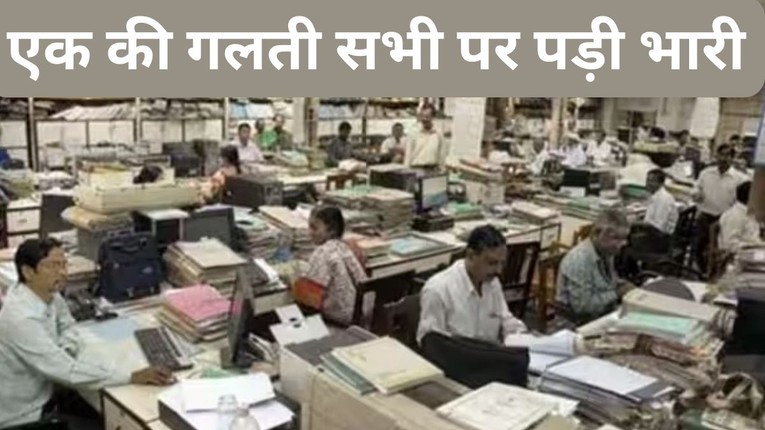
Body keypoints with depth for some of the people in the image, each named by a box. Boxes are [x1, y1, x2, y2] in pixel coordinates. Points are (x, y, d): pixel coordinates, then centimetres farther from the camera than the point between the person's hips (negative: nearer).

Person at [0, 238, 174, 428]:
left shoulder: (49, 295, -5)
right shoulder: (22, 318, -30)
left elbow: (67, 327, 14)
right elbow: (66, 371, -32)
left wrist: (64, 353, -9)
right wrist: (132, 376, -32)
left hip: (42, 396, 7)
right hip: (21, 417, -7)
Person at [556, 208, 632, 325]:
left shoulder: (606, 251, 2)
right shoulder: (579, 260, -23)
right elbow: (582, 305, -22)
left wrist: (623, 287, -3)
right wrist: (617, 293, -18)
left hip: (605, 312, 8)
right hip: (580, 322, -8)